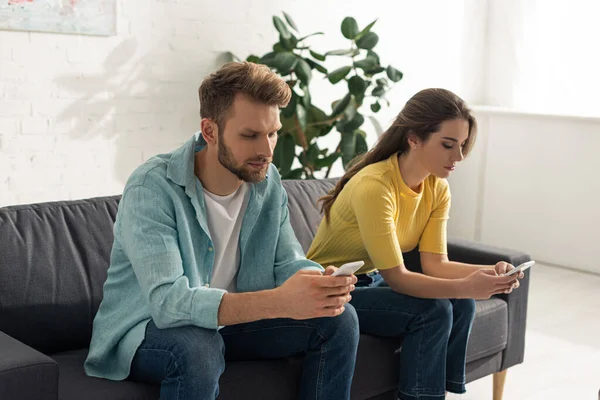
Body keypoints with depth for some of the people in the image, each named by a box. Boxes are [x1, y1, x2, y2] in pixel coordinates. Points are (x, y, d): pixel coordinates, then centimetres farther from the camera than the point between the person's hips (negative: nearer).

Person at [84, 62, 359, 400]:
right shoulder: (152, 188, -26)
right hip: (144, 331, -6)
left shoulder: (268, 181, -4)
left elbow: (289, 262, -3)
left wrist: (322, 283, -29)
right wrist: (279, 301, -47)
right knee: (197, 347, -39)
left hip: (230, 321, 6)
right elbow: (167, 301, -36)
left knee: (340, 319, -6)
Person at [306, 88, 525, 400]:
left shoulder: (438, 188, -3)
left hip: (371, 282, 7)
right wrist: (466, 286, -39)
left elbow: (435, 263, -8)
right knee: (432, 312, -25)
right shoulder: (374, 186, -27)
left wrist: (490, 273, -25)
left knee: (462, 306, -15)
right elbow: (396, 277, -28)